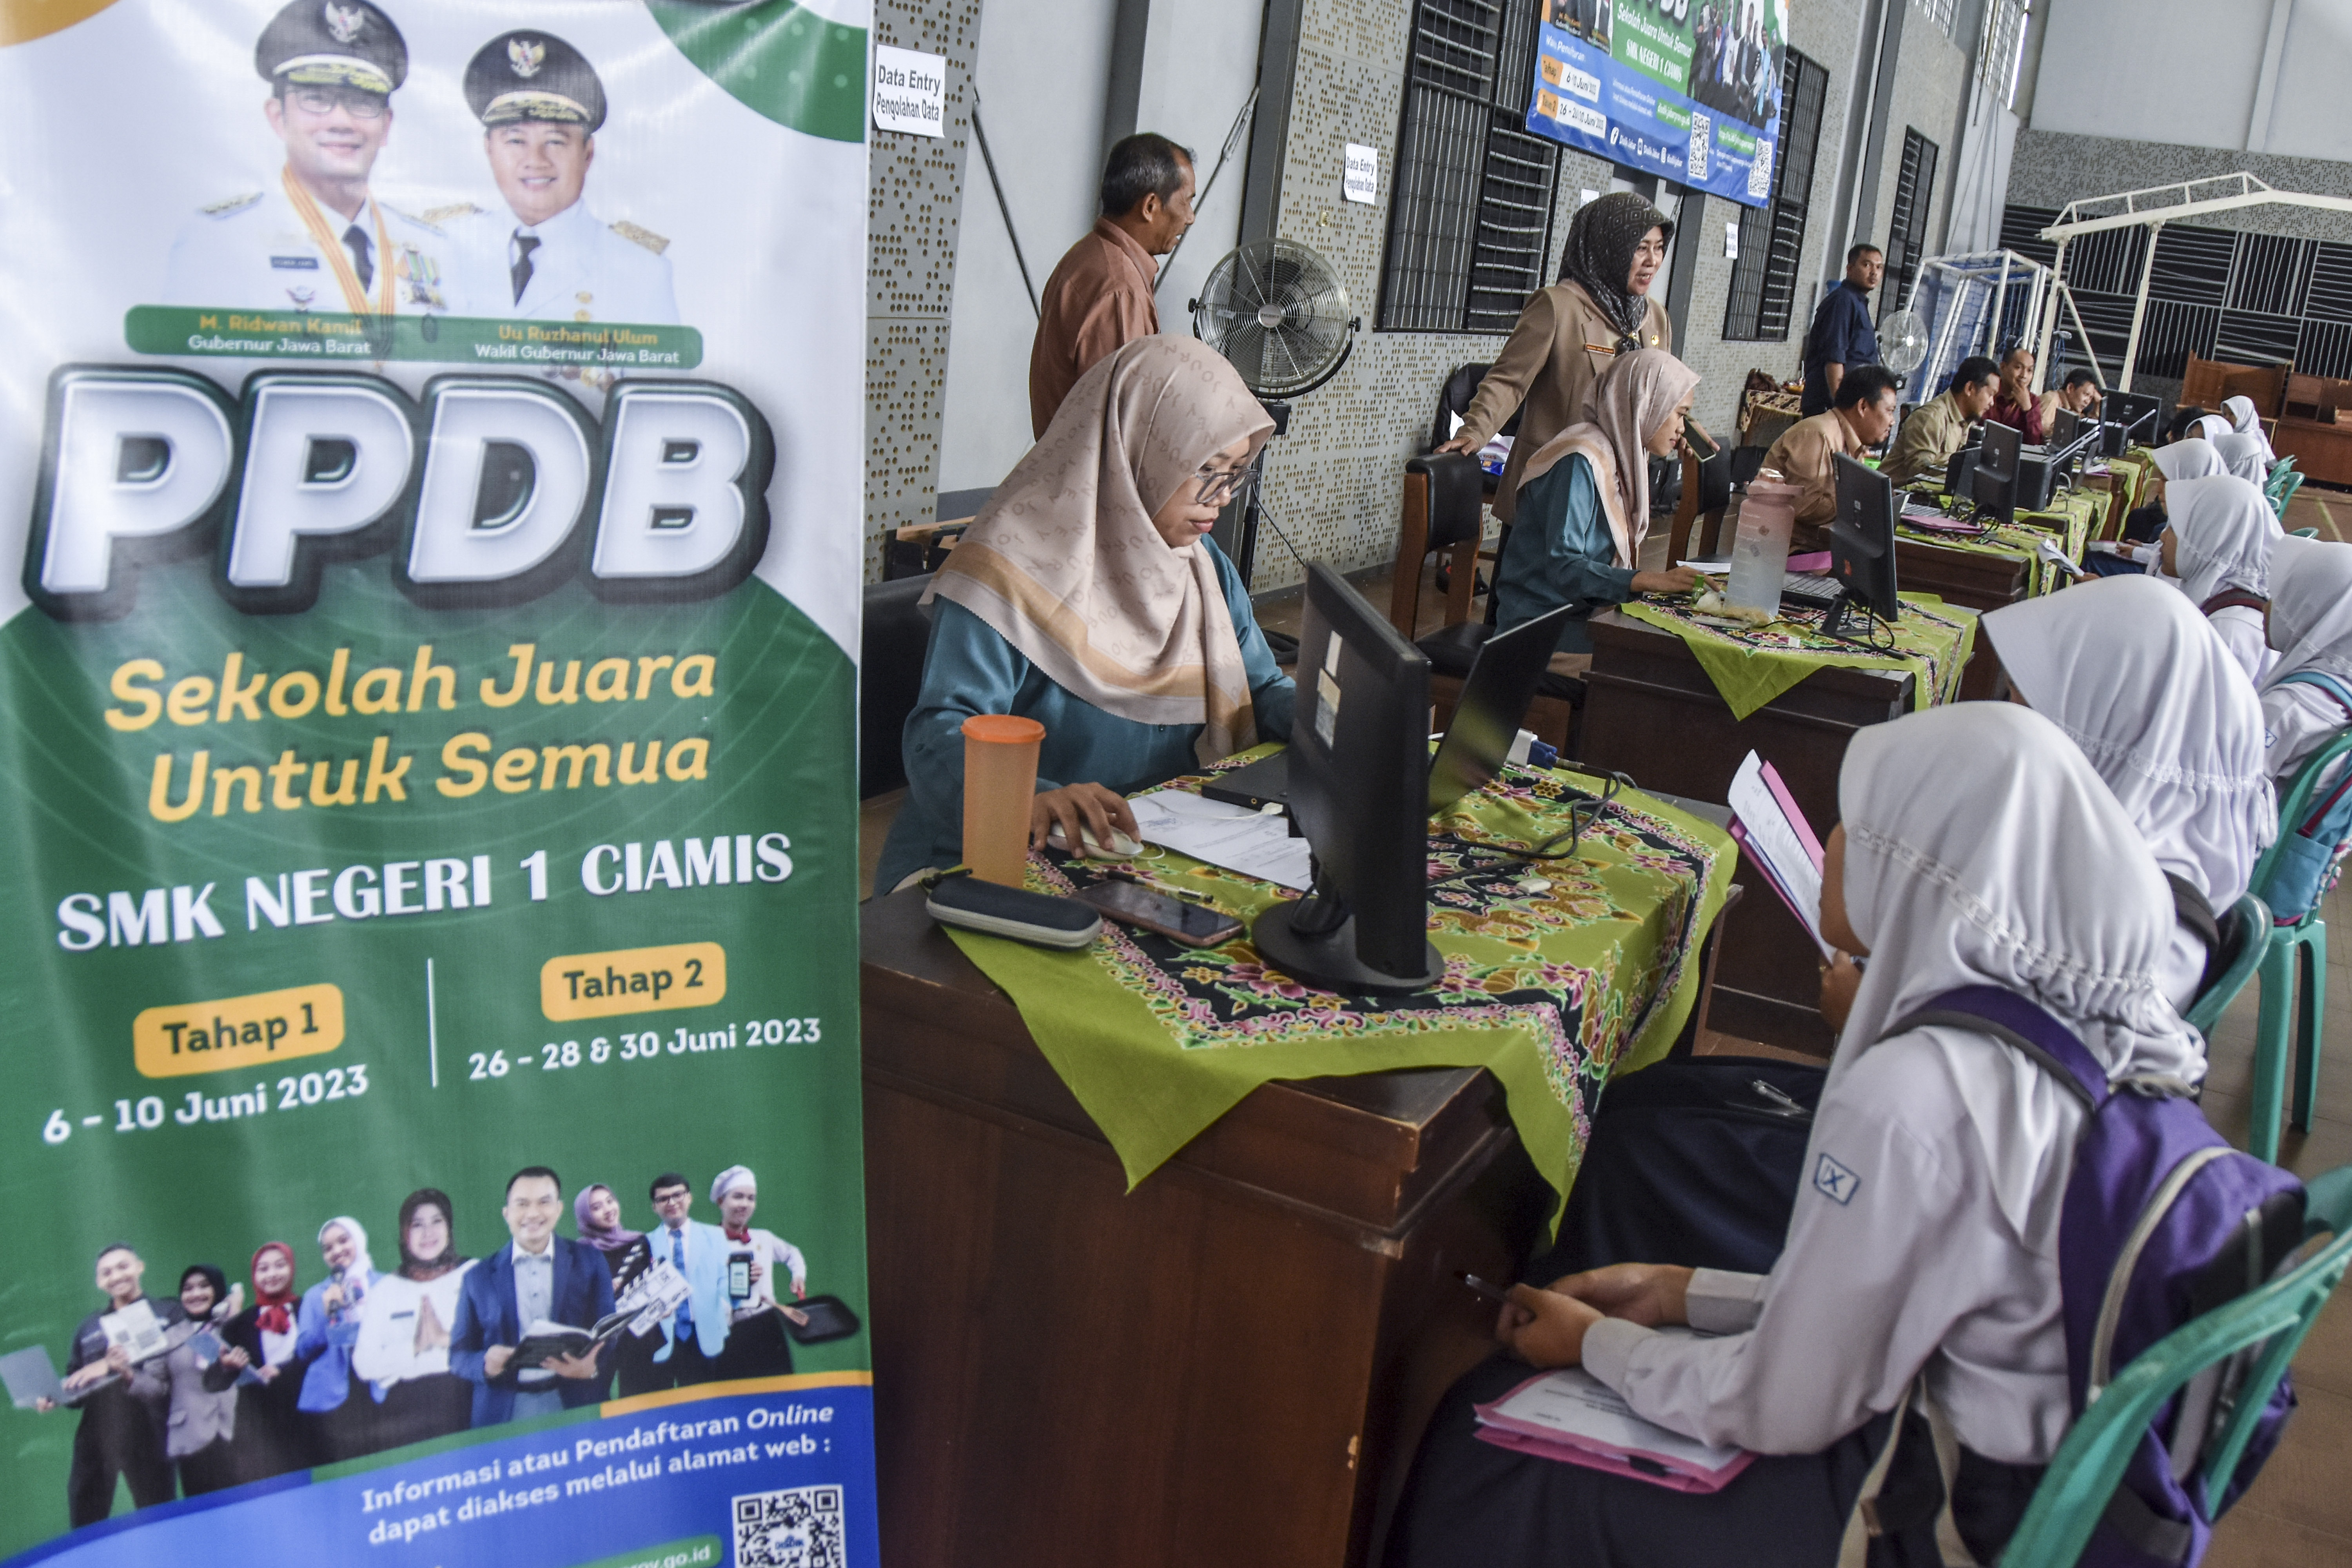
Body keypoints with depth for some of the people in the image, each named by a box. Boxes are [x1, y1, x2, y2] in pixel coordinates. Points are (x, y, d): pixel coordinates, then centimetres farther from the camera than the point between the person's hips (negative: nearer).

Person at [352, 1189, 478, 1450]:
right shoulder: (387, 1289, 15)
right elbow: (364, 1364, 6)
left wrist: (446, 1340, -9)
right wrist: (414, 1348, -6)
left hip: (464, 1401, -1)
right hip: (404, 1410, 1)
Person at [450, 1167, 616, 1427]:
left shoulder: (590, 1263, 8)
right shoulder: (478, 1278, 10)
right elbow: (459, 1356, 9)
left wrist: (593, 1369, -16)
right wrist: (487, 1365, -13)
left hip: (576, 1410, -2)